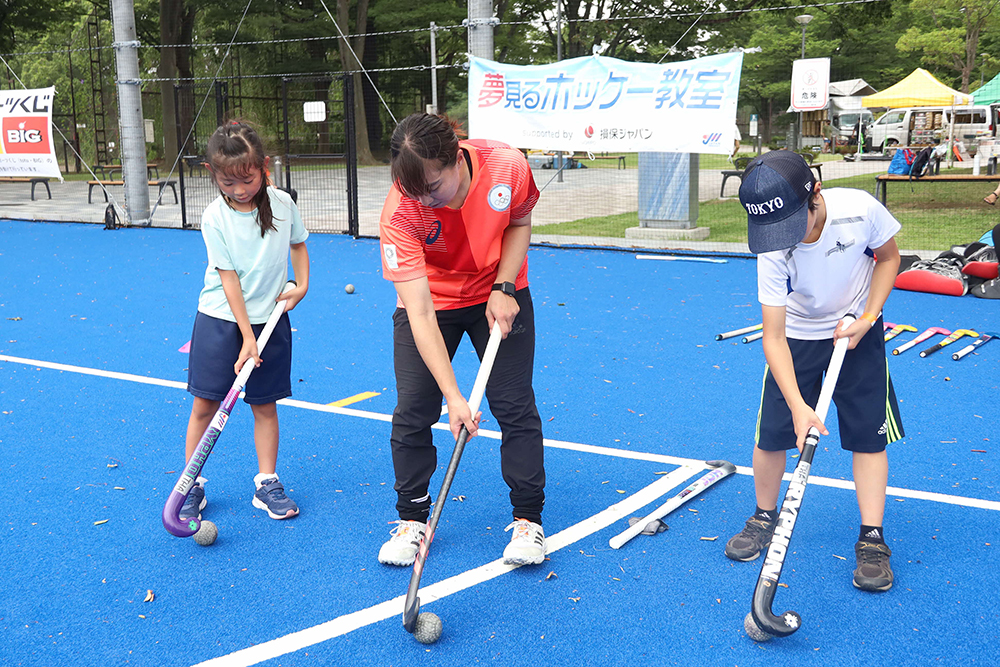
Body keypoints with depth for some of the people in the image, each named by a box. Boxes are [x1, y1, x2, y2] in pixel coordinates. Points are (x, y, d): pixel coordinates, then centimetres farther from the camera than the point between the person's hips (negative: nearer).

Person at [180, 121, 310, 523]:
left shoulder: (282, 204, -5)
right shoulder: (214, 218, -13)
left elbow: (297, 244, 15)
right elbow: (229, 278, -14)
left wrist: (302, 284, 0)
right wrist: (247, 337, -17)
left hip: (270, 319, 2)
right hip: (221, 320, -2)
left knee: (265, 404, 7)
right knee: (205, 404, 2)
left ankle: (267, 484, 18)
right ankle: (192, 484, 16)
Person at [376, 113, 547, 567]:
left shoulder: (507, 166, -28)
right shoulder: (399, 214, -32)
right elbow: (420, 313, -34)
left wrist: (503, 289, -17)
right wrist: (453, 397, -38)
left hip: (499, 296, 1)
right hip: (429, 300, -1)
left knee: (515, 406, -2)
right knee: (412, 410, -3)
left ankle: (528, 520, 14)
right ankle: (411, 519, 17)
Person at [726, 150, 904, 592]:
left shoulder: (860, 210, -28)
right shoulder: (773, 251, -29)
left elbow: (888, 257, -5)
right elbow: (774, 338, -27)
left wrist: (866, 319, -15)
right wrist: (798, 404, -37)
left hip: (857, 329, 0)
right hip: (796, 335, 0)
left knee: (868, 433, -4)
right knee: (772, 432, -1)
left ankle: (872, 539, 8)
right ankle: (764, 518, 23)